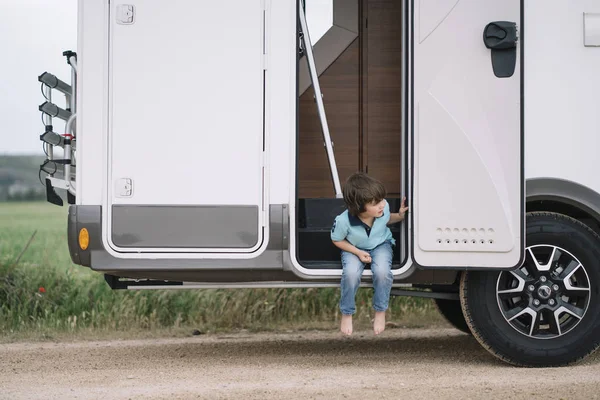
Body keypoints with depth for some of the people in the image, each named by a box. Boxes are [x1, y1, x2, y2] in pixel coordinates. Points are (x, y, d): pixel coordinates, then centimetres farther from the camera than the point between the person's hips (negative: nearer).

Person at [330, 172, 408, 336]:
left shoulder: (383, 208, -26)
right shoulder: (343, 221, -34)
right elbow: (337, 240, -11)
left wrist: (400, 215, -17)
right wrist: (358, 252, -21)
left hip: (381, 244, 2)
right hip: (354, 248, -2)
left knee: (382, 271, -28)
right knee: (351, 273, -31)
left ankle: (380, 311, 0)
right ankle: (347, 313, -3)